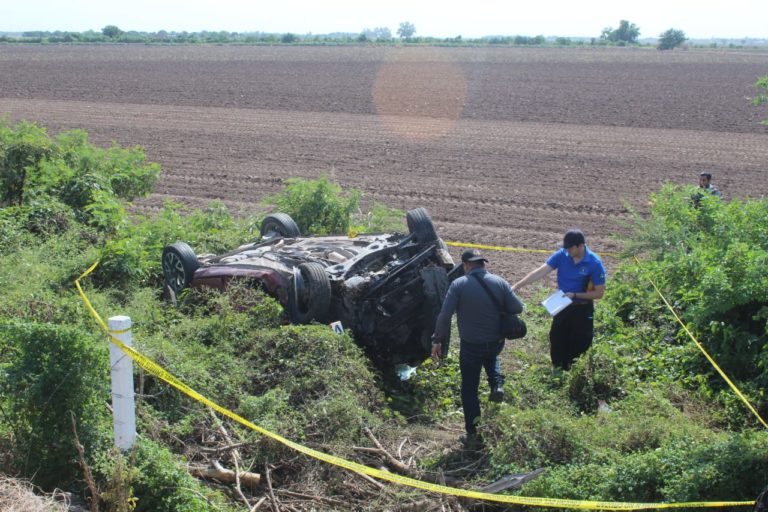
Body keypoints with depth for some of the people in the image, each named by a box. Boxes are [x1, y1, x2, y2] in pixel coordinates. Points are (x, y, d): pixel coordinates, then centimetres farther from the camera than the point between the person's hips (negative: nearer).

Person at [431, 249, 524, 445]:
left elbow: (444, 315, -18)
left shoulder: (459, 284, -12)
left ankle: (472, 434, 14)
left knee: (469, 390, 11)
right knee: (490, 356, 39)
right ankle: (497, 384, 13)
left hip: (471, 346, -3)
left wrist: (437, 340, -8)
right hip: (496, 342, 3)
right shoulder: (500, 282, -5)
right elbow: (517, 308, -4)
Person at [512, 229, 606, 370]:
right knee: (557, 343, 12)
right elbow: (540, 272, -14)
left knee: (579, 348, 5)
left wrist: (575, 295, -21)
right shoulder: (561, 255, -11)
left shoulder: (594, 263, -19)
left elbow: (599, 293, -13)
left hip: (582, 310, -4)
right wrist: (516, 286, -22)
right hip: (562, 307, 4)